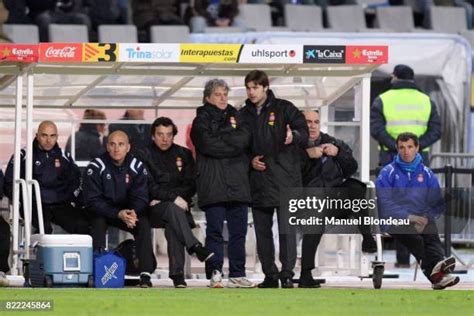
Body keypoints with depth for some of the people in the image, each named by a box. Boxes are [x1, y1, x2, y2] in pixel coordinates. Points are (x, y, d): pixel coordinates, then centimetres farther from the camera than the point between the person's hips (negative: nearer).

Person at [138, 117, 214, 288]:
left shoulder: (183, 154, 15)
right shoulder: (145, 155, 5)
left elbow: (191, 186, 8)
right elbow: (149, 187, -6)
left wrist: (163, 197, -7)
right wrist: (173, 198, -20)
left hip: (178, 203, 2)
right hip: (154, 209, -2)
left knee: (172, 227, -33)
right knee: (173, 210, -37)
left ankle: (177, 274, -37)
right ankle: (196, 248, -47)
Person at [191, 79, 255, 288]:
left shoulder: (235, 116, 21)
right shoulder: (201, 121, 6)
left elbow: (245, 138, 3)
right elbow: (208, 144, -11)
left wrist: (222, 135, -8)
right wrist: (232, 145, -6)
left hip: (238, 183, 5)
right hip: (213, 184, -5)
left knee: (239, 230, 4)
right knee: (215, 230, -8)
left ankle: (237, 275, 8)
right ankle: (215, 273, -8)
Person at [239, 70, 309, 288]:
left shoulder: (283, 108, 2)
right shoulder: (244, 115, 14)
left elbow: (303, 130, -7)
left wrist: (294, 135, -30)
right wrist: (250, 160, 0)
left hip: (284, 180, -5)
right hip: (258, 182, 5)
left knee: (287, 227, -10)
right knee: (262, 230, 7)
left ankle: (287, 274, -9)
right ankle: (270, 275, 15)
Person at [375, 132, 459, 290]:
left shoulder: (427, 174, 18)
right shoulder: (388, 173, 9)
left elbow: (437, 204, 14)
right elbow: (384, 202, -4)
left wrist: (425, 218, -7)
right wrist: (408, 216, -15)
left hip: (421, 218, 2)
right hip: (396, 221, -2)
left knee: (431, 232, -32)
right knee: (415, 238, -34)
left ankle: (437, 276, -55)